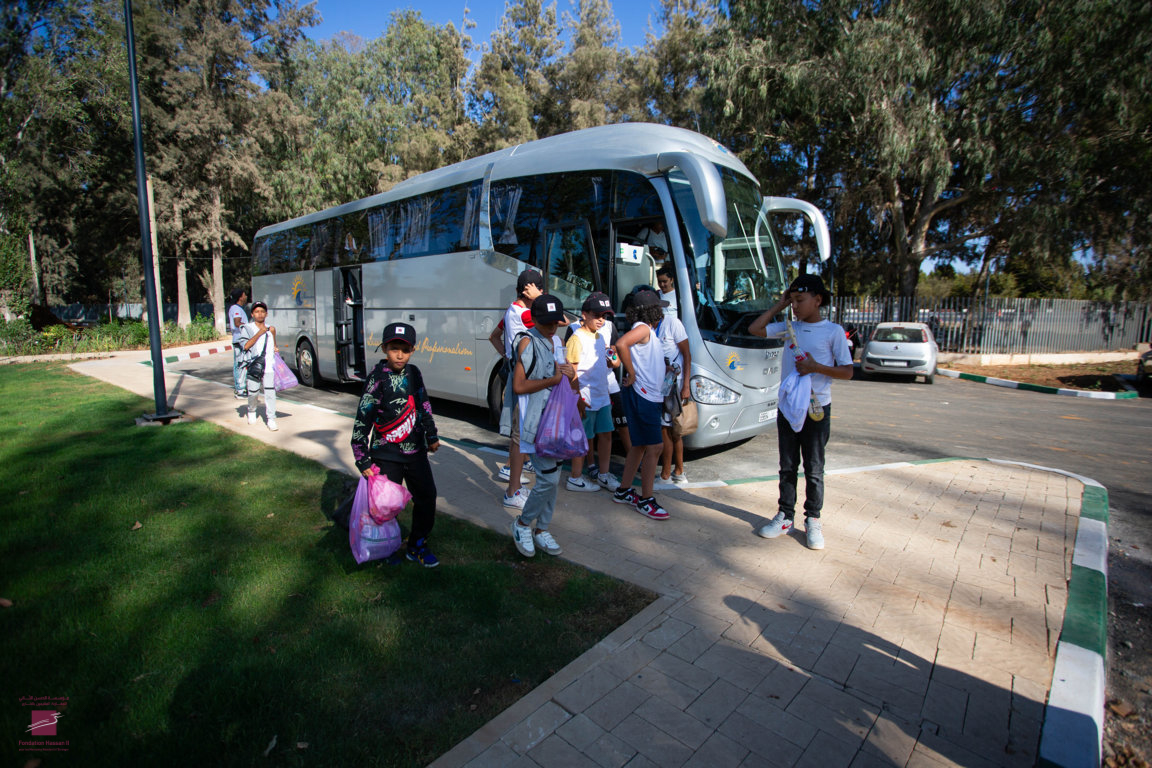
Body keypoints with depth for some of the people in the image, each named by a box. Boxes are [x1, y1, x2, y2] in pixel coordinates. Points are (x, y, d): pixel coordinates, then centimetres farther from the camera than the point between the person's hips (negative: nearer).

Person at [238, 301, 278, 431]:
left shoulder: (269, 329, 15)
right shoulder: (247, 328, 4)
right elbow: (245, 346, -12)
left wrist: (273, 334, 9)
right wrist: (259, 333, -13)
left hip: (269, 366, 2)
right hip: (253, 367, -2)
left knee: (270, 393, -6)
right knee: (253, 392, 7)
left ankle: (271, 419, -2)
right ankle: (251, 412, 35)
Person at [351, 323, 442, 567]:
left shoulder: (414, 373, 2)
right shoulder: (377, 378, -14)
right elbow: (362, 420, -14)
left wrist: (432, 436, 22)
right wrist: (363, 461, -15)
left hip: (416, 451, 6)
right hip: (386, 456, -6)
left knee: (427, 496, 11)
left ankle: (417, 546, 29)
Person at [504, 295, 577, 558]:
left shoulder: (557, 342, 15)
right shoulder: (528, 342, -10)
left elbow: (571, 385, 23)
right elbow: (518, 386, -17)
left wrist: (571, 375, 0)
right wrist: (554, 379, -15)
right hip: (537, 420, -8)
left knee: (553, 478, 12)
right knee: (548, 478, -9)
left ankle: (541, 529, 26)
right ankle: (523, 523, 13)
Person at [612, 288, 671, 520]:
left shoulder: (649, 331, 16)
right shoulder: (642, 328, -13)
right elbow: (621, 344, -32)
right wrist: (632, 374, -23)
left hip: (651, 396, 10)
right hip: (641, 395, -10)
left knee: (640, 446, 16)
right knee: (655, 446, -6)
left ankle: (623, 491, 26)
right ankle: (645, 500, 3)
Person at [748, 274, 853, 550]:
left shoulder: (833, 331, -5)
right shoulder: (789, 328, 6)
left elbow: (847, 371, -5)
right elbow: (754, 329, 4)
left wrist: (816, 367, -20)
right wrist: (780, 304, 4)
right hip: (787, 405, 4)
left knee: (814, 469, 6)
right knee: (787, 467, 11)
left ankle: (813, 521, 19)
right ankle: (785, 517, 22)